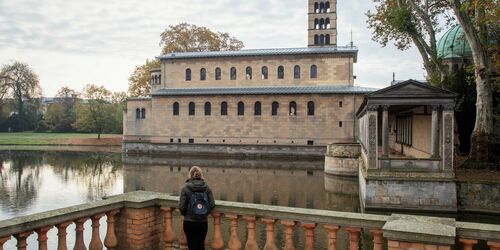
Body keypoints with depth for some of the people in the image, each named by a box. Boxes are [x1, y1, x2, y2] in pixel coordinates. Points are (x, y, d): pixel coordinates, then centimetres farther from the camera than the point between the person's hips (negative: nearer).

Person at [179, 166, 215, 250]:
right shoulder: (207, 187, -3)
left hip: (189, 222, -2)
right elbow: (212, 204, -5)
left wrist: (185, 214, 10)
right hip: (203, 222, 2)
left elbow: (181, 206, -11)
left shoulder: (185, 188, -9)